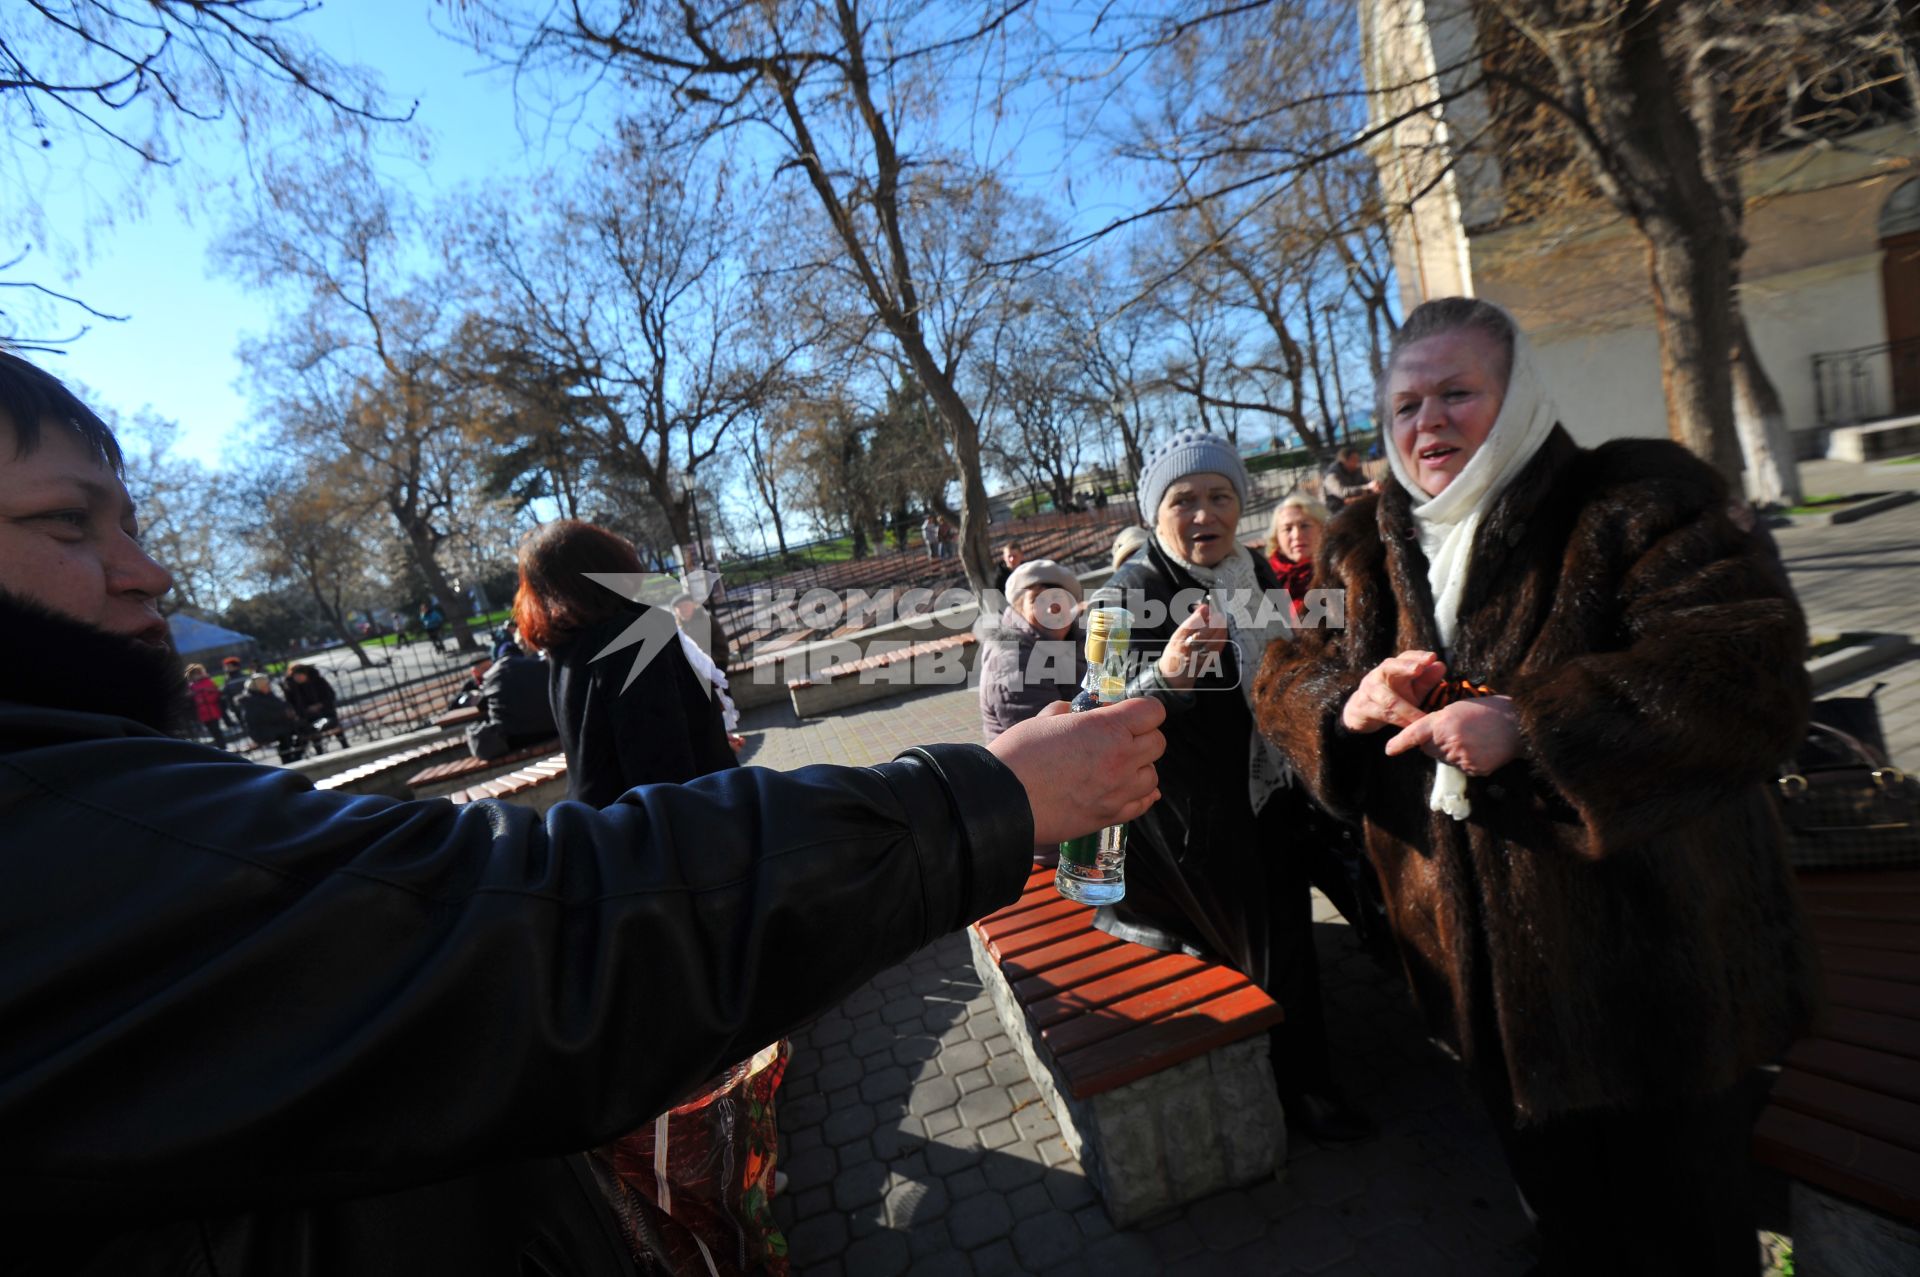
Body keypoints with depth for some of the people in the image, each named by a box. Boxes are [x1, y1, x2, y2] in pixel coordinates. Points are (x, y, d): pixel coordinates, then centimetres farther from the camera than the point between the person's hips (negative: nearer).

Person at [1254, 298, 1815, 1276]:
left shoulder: (1629, 506, -11)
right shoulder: (1371, 548, 4)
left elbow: (1751, 678, -22)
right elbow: (1290, 675, 6)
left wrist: (1528, 726, -31)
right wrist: (1353, 701, -17)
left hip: (1642, 964, -4)